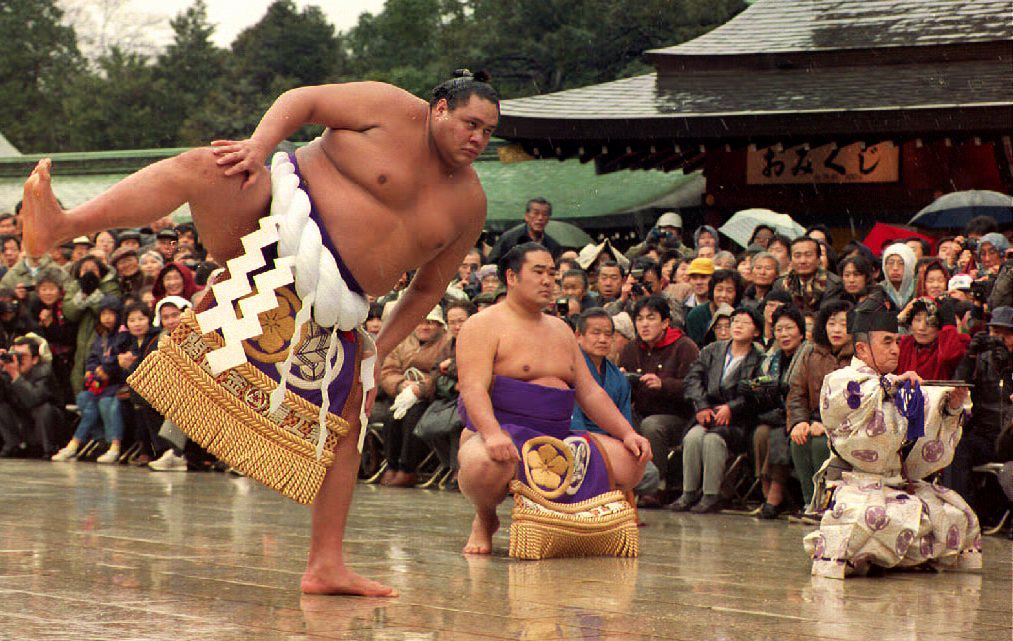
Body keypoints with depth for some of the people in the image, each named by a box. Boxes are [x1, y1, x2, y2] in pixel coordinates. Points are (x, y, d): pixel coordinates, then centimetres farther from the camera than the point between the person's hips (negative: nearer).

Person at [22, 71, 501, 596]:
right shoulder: (396, 112, 0)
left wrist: (381, 350, 8)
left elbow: (428, 289, 19)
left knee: (345, 426, -1)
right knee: (200, 168, -32)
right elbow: (303, 100, -2)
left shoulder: (470, 204, 12)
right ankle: (59, 227, -46)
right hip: (279, 225, -5)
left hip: (330, 308, 5)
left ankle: (326, 566, 6)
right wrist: (260, 146, -21)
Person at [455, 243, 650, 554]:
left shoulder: (560, 330, 21)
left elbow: (590, 392, 19)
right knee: (485, 463, -42)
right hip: (501, 433, -7)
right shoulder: (484, 325, -3)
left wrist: (627, 433, 4)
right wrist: (493, 434, -35)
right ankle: (484, 520, -5)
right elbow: (473, 389, -17)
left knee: (630, 463, -10)